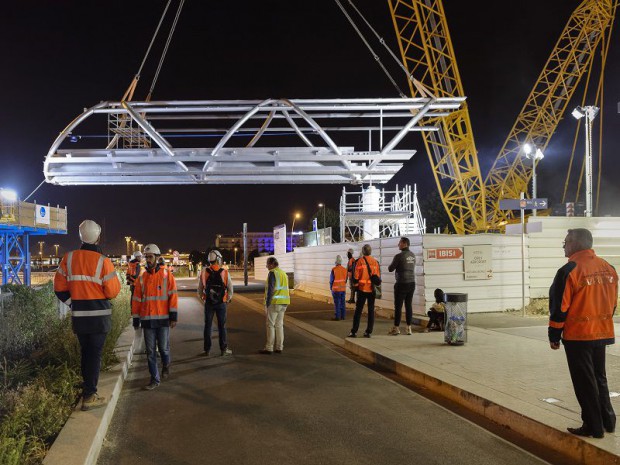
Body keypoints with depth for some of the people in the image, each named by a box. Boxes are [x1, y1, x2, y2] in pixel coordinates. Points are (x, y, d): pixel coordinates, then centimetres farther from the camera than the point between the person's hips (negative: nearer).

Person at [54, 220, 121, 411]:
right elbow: (113, 291, -11)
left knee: (85, 352, 19)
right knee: (95, 354, 1)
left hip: (78, 315, 5)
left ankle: (88, 386, 32)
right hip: (99, 316, -4)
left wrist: (72, 302, 14)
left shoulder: (69, 258, 0)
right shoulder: (103, 261, -14)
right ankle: (89, 396, 1)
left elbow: (60, 287, 5)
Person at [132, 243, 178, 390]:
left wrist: (173, 316, -8)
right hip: (147, 320, 3)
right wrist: (136, 319, 7)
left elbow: (173, 296, -3)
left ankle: (166, 365, 35)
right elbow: (136, 299, 9)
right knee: (150, 351, 5)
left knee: (164, 348, 3)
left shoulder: (166, 275, -1)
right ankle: (155, 379, 14)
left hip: (163, 319, -3)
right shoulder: (142, 278, 7)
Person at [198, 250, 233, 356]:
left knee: (208, 326, 9)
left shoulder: (204, 272, -3)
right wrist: (228, 299, 13)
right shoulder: (225, 273, -8)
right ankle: (224, 349, 10)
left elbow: (200, 290, 1)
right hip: (221, 303, -1)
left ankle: (207, 349, 13)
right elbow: (230, 289, -4)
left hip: (208, 303, 1)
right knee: (222, 326, 6)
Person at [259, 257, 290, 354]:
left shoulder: (272, 273, -10)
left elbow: (270, 290, -16)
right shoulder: (284, 274, 15)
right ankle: (279, 347, 13)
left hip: (274, 302, -8)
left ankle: (269, 348, 0)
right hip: (284, 302, 8)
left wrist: (267, 305, -14)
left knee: (270, 325, -2)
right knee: (279, 325, 12)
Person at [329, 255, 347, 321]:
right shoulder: (345, 269, 0)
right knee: (342, 303, 12)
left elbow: (331, 280, -9)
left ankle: (337, 317, -1)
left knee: (337, 303, -2)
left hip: (336, 289, -5)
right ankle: (342, 316, 17)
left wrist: (331, 288, 5)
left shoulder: (334, 269, -15)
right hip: (343, 289, 5)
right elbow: (346, 279, 8)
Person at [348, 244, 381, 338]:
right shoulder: (375, 262, 4)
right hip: (372, 290, 3)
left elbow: (356, 276, -7)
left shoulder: (360, 261, -7)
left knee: (358, 310, 3)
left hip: (362, 289, -3)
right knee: (371, 310, 8)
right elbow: (378, 277, 6)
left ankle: (354, 331, 2)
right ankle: (368, 332, 8)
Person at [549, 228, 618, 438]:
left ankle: (594, 427, 11)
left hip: (577, 336, -7)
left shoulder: (569, 271, -17)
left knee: (584, 382, 4)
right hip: (603, 333, 7)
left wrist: (554, 336, -5)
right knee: (599, 378, 21)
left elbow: (559, 307, -15)